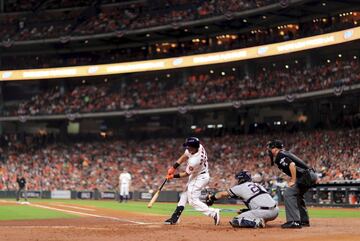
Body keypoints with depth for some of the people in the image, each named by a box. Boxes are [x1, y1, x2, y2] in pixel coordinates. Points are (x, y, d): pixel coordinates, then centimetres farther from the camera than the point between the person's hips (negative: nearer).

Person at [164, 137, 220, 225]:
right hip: (195, 176, 10)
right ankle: (174, 218, 22)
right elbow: (184, 157, 0)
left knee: (193, 200, -7)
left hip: (199, 178, -10)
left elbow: (186, 174, -20)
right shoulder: (198, 146, -15)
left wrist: (173, 176, -10)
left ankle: (213, 213, -11)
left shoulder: (195, 160, -36)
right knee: (184, 196, 15)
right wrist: (173, 168, -4)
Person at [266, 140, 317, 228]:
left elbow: (292, 164, -24)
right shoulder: (284, 154, 22)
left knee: (288, 193, -13)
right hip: (310, 175, 10)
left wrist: (293, 181, -18)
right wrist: (292, 179, 15)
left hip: (306, 176, -10)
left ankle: (294, 221, -18)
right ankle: (304, 220, 29)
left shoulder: (280, 155, -8)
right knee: (296, 195, 25)